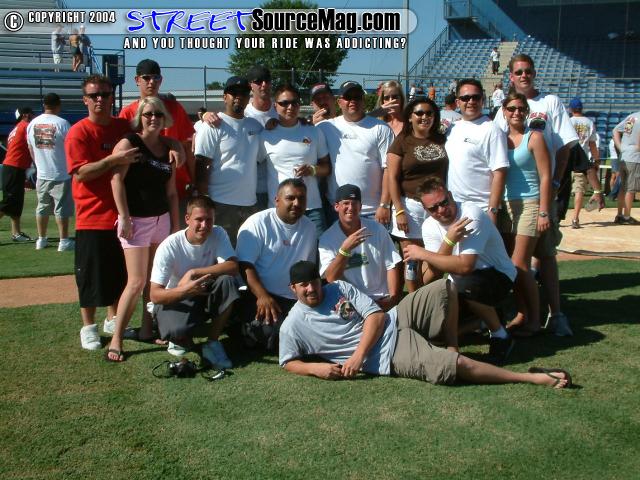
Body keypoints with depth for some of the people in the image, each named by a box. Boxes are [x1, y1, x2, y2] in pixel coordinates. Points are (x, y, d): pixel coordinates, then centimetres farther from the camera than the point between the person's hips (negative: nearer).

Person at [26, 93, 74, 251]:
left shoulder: (32, 124, 4)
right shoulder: (62, 123, -13)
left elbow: (31, 149, 13)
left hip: (42, 174, 5)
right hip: (61, 174, -5)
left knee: (42, 207, 14)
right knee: (62, 208, 1)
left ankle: (41, 239, 21)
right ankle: (64, 241, 4)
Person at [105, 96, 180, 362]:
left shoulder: (167, 149, 12)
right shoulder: (129, 143, -5)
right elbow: (117, 179, -13)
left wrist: (176, 224, 13)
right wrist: (124, 217, -18)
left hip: (161, 219, 6)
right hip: (136, 220, -6)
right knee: (137, 281, -10)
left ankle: (147, 330, 21)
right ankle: (116, 340, -1)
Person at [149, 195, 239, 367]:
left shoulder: (218, 234, -12)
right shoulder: (169, 246, -21)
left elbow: (233, 267, -26)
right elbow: (155, 295, -22)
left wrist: (193, 272, -31)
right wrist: (185, 290, -42)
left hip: (207, 295, 3)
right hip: (177, 299, -3)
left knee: (227, 281, -30)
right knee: (177, 330, -36)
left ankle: (212, 343, -13)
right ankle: (182, 339, 6)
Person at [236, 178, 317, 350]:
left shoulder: (309, 228, 13)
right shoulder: (258, 223, -5)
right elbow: (245, 265, -13)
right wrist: (262, 296, -26)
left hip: (296, 300, 5)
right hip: (260, 296, -5)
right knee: (272, 330, -31)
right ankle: (254, 329, 2)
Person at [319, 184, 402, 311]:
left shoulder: (377, 229, 1)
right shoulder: (327, 238, -4)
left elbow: (392, 265, 1)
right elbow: (331, 278, -14)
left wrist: (393, 298, -9)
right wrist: (345, 249, -28)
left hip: (382, 299, 3)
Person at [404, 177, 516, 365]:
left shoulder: (471, 215, -25)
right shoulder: (429, 226, -6)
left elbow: (465, 266, -34)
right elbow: (434, 274, -16)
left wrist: (422, 254, -26)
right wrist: (449, 240, -31)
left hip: (498, 276, -6)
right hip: (460, 283, 6)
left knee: (466, 284, -37)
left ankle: (500, 336, -12)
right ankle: (479, 320, 18)